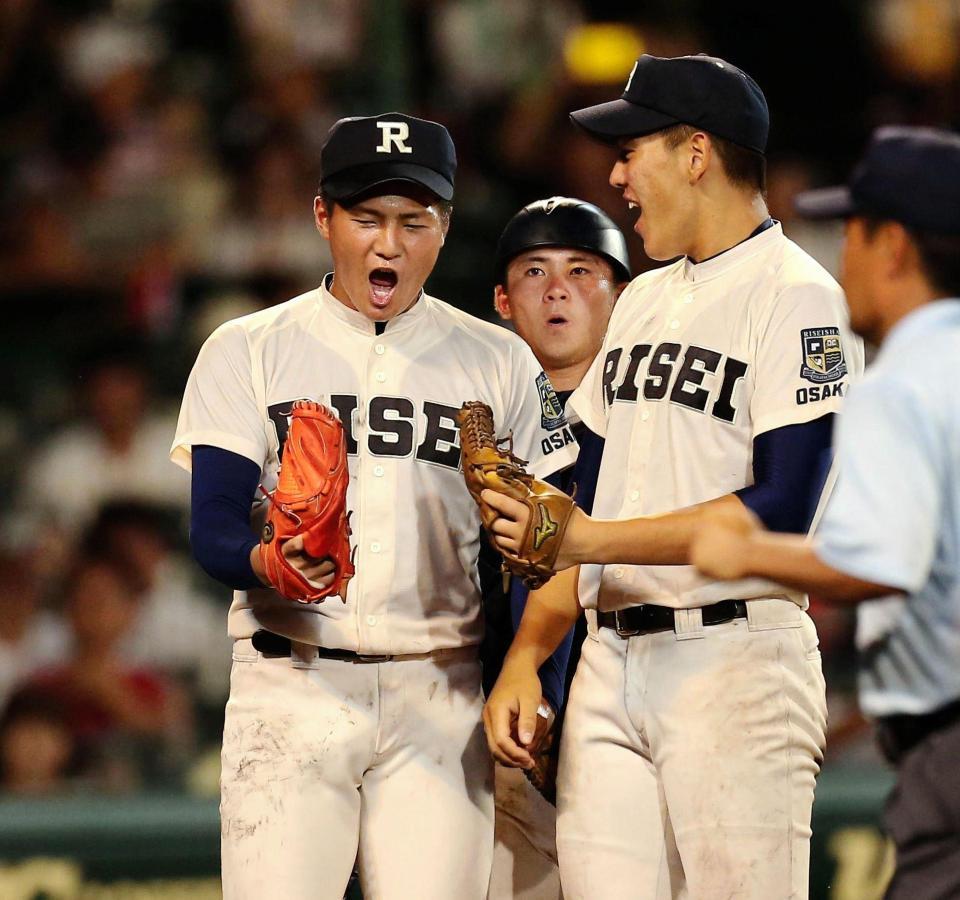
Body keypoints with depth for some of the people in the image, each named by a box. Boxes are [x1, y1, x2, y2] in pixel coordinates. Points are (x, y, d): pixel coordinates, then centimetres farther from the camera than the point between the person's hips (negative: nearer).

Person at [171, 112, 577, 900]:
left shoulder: (499, 362, 11)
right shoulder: (248, 351, 6)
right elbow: (212, 528, -4)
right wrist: (271, 561, -27)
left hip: (440, 697, 1)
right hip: (291, 687, -1)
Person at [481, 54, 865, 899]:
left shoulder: (797, 296, -6)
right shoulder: (643, 299, 19)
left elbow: (782, 507, -17)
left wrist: (591, 540, -17)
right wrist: (526, 656, 10)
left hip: (735, 662, -7)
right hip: (611, 664, 7)